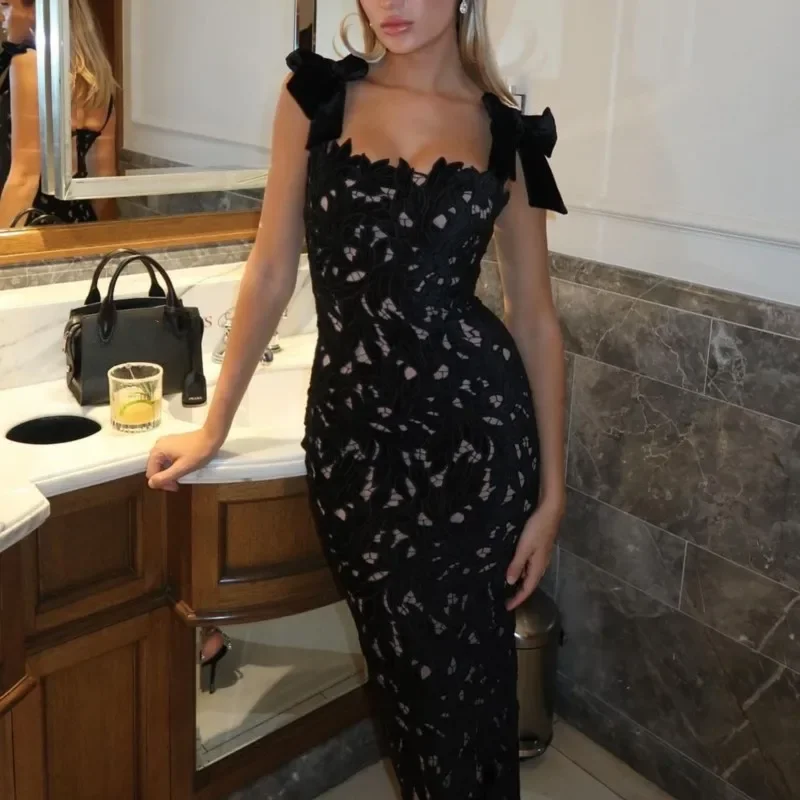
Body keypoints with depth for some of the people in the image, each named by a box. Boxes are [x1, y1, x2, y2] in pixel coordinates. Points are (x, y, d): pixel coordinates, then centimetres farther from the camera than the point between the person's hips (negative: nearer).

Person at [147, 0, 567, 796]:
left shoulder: (506, 132, 2)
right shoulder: (317, 97, 4)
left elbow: (535, 318, 4)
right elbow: (270, 273, 6)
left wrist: (551, 490, 2)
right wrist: (213, 427, 8)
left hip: (476, 430, -1)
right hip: (352, 436, 1)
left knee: (464, 675, 10)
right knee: (407, 672, 14)